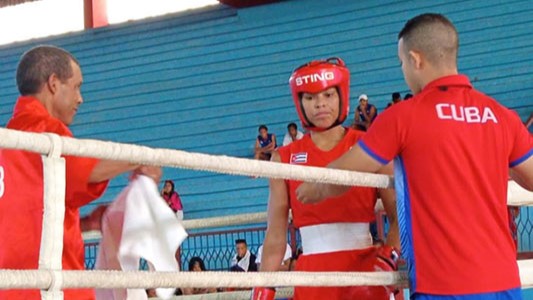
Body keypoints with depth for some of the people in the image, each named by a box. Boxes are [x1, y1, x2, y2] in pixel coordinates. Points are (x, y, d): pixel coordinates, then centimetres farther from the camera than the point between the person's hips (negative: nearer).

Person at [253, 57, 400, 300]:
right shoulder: (285, 159, 8)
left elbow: (400, 217, -1)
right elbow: (275, 237, 9)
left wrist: (387, 259, -16)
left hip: (364, 271, -1)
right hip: (311, 276, 1)